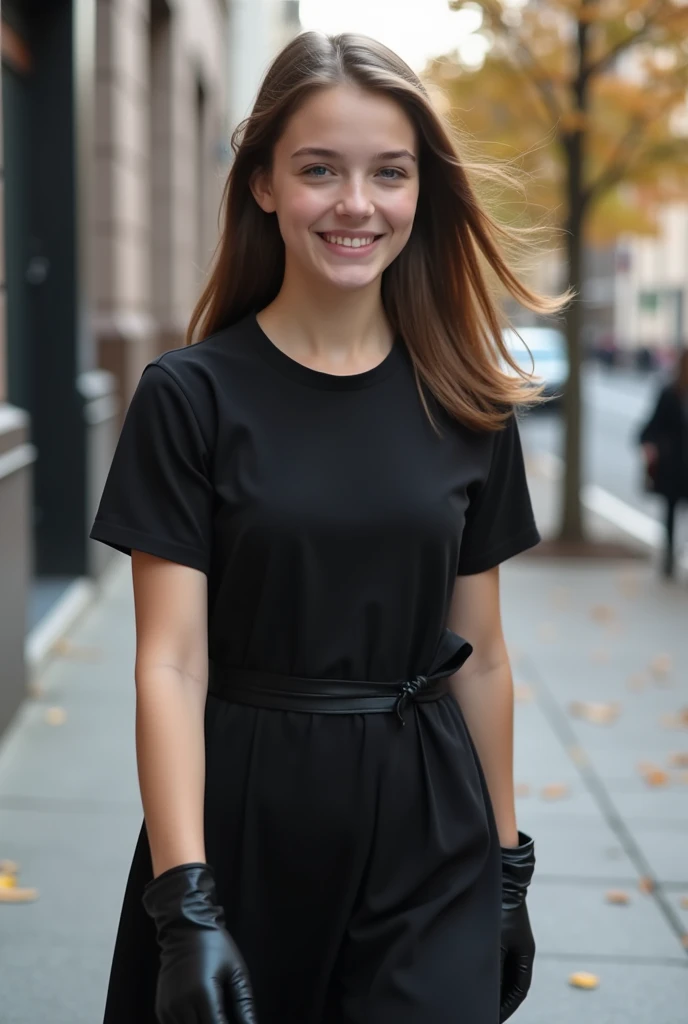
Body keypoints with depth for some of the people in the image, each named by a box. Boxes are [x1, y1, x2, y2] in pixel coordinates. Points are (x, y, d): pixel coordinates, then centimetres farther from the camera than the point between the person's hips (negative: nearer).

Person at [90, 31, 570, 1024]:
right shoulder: (191, 395, -7)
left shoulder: (469, 407, 2)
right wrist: (183, 906, -18)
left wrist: (508, 865, 10)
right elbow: (170, 661, -11)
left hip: (428, 832, 2)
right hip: (244, 821, -2)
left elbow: (481, 656, 8)